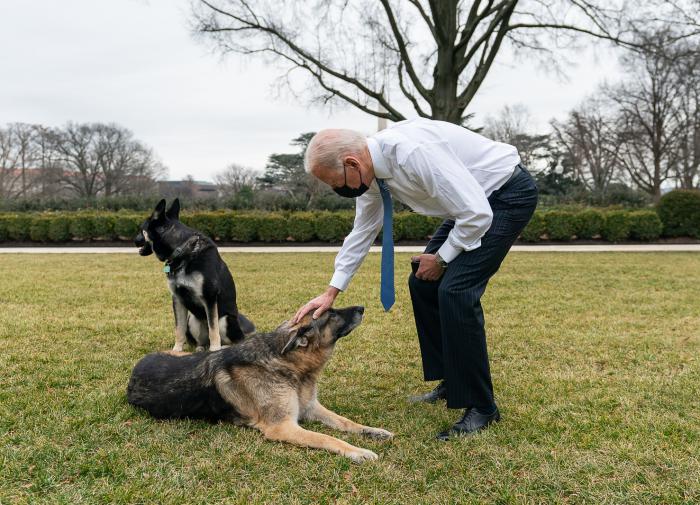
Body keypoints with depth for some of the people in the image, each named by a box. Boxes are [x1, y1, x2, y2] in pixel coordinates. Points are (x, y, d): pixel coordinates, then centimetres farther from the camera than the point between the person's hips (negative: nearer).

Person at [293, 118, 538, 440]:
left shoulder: (413, 152, -33)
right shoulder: (371, 169, -5)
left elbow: (478, 214, -30)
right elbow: (362, 232, 9)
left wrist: (441, 258, -14)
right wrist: (331, 292, 7)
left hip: (509, 194, -9)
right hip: (474, 200, 9)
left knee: (455, 290, -18)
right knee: (422, 284, 8)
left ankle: (481, 407, -6)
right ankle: (451, 383, 22)